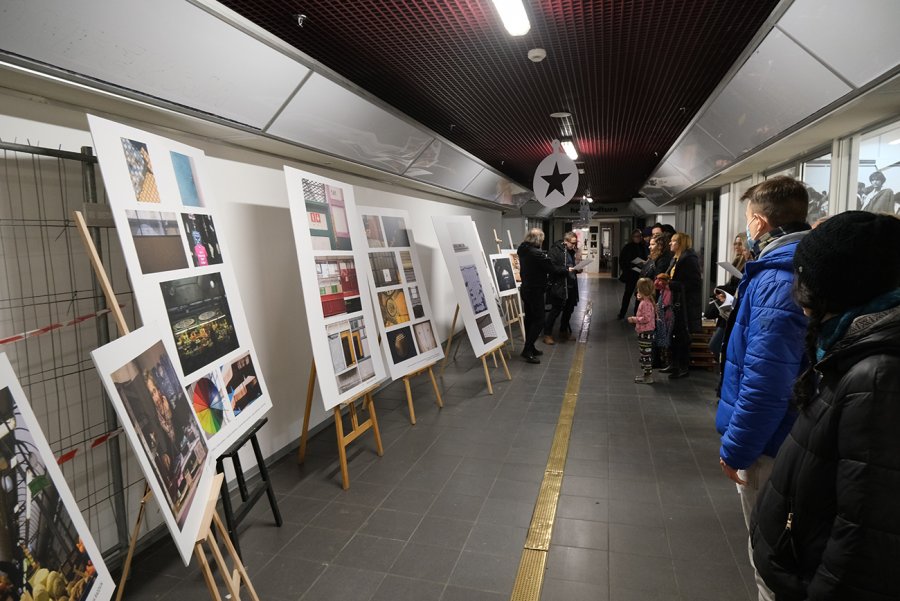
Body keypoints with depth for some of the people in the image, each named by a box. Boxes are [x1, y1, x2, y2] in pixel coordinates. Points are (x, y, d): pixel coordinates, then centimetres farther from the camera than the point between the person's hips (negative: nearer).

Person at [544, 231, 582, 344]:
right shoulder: (555, 250, -12)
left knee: (569, 309, 13)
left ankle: (563, 332, 30)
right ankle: (547, 334, 7)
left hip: (571, 286, 8)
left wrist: (577, 269, 6)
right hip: (558, 286, -8)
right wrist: (567, 270, -22)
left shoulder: (571, 251, 13)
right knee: (556, 310, -3)